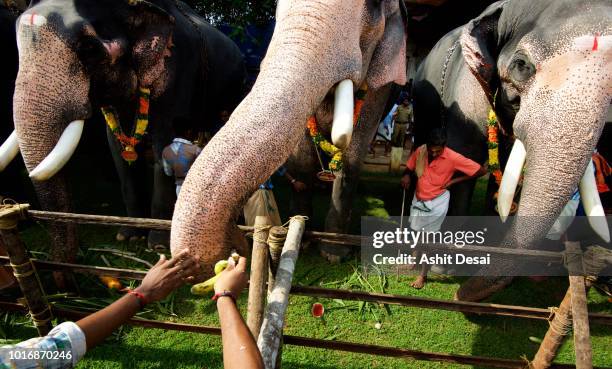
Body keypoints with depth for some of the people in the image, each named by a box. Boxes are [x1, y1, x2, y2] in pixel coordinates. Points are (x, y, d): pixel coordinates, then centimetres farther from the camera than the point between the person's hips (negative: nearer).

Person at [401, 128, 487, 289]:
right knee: (416, 233, 20)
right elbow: (409, 167, 7)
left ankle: (423, 275, 15)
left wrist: (454, 181, -15)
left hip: (437, 203, -4)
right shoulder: (419, 151, -11)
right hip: (418, 199, 5)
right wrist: (406, 175, -18)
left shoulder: (453, 158, -23)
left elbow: (482, 170, -16)